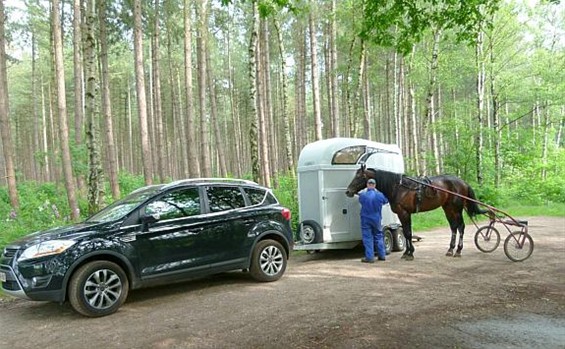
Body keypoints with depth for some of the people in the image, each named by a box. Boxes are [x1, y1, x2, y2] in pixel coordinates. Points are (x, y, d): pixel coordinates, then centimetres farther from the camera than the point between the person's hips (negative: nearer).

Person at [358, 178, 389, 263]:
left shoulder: (363, 194, -13)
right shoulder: (380, 195, -6)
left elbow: (360, 201, 7)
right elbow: (386, 201, 13)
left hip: (366, 219, -2)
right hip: (376, 219, 3)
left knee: (367, 238, 2)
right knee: (379, 236, 17)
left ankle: (370, 257, 1)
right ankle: (382, 255, 24)